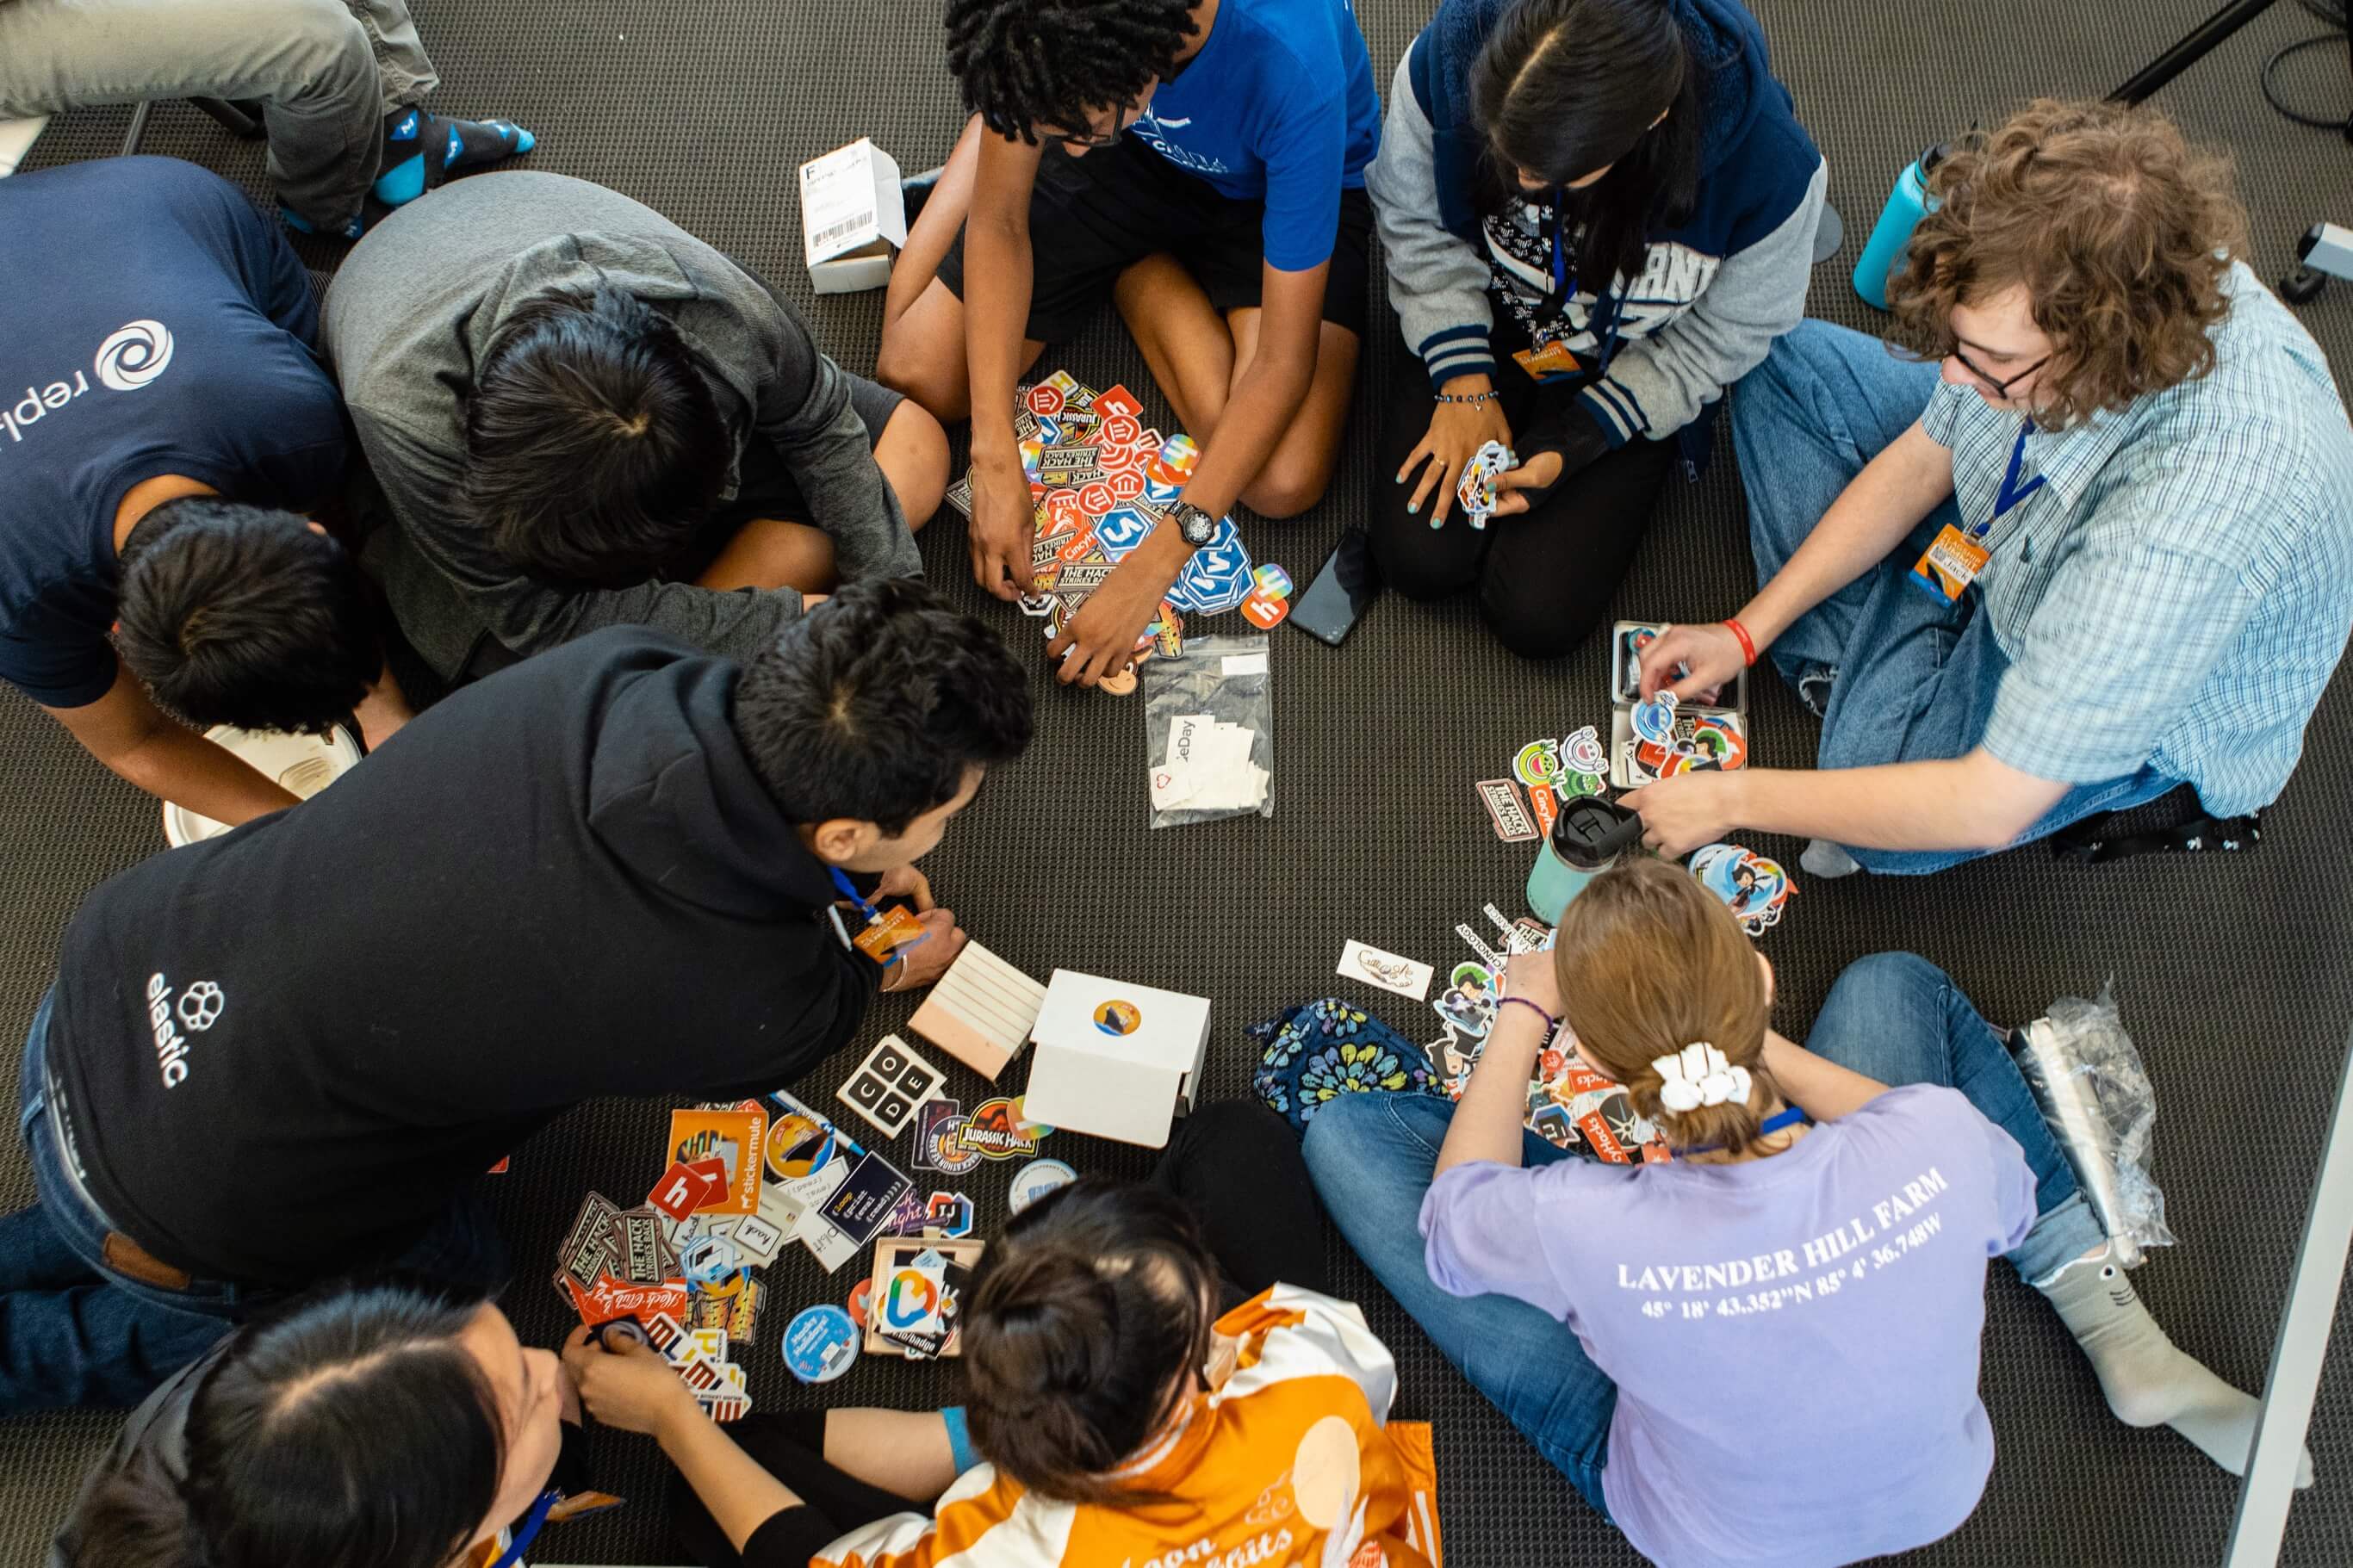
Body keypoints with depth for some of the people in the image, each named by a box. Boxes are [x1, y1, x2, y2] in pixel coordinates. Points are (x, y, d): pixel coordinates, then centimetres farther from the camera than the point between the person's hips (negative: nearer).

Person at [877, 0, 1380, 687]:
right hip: (1130, 163, 2)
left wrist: (1154, 564, -37)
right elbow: (1000, 223, -19)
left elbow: (1283, 359, -35)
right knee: (919, 378, -9)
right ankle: (1004, 140, 17)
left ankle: (1131, 266, 5)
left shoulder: (1293, 68, -42)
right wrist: (995, 459, -26)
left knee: (1284, 483, -23)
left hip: (1274, 187, -2)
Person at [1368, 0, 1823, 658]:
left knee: (1536, 616, -11)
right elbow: (1415, 222, -11)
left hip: (1630, 378, -1)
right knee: (1419, 559, -9)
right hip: (1481, 329, 2)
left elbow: (1719, 342, -14)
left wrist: (1575, 444, -20)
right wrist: (1464, 382, -16)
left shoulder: (1769, 165, -33)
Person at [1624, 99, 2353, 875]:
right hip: (2012, 519, 6)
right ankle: (1871, 668, -3)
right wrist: (1748, 630, -8)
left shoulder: (2192, 527, -47)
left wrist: (1732, 800, -31)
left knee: (1881, 819, -30)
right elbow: (1926, 457, -7)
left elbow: (1989, 809, -39)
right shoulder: (2047, 285, -29)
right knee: (1784, 360, 0)